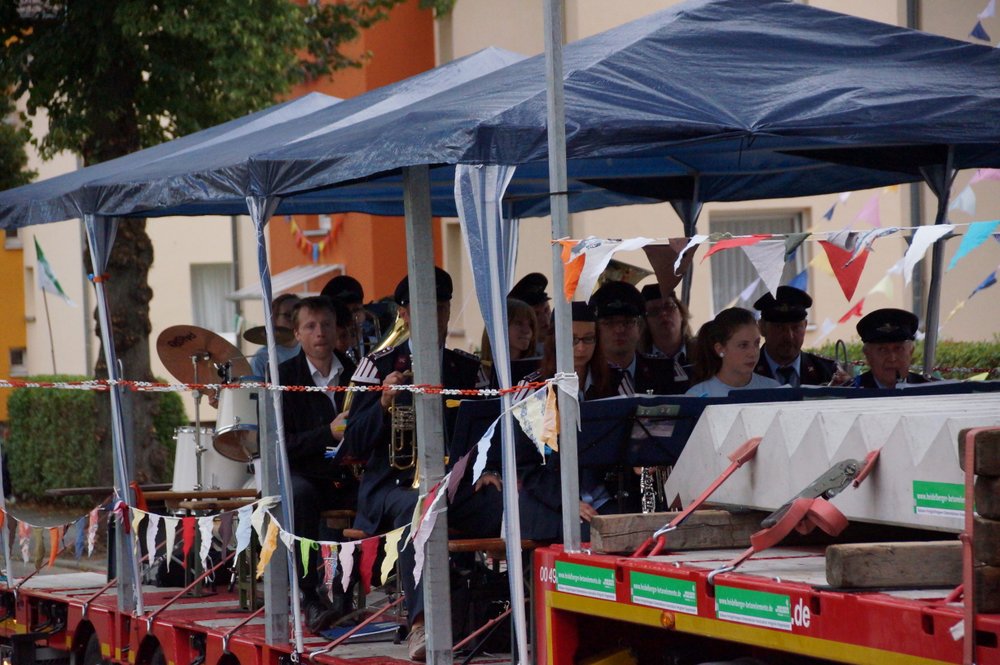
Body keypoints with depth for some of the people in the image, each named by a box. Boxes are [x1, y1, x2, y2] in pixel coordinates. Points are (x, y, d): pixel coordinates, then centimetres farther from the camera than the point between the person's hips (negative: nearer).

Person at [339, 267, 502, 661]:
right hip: (393, 483, -3)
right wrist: (384, 404, -19)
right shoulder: (379, 365, 6)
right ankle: (421, 624, -52)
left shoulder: (468, 368, 17)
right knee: (415, 507, -41)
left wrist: (489, 469, -5)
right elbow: (354, 444, 0)